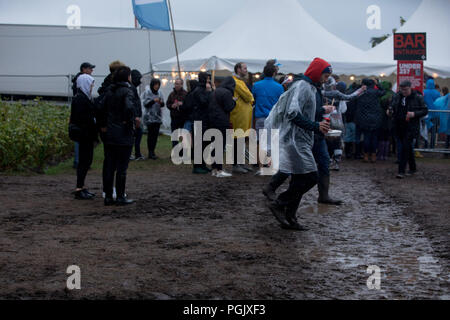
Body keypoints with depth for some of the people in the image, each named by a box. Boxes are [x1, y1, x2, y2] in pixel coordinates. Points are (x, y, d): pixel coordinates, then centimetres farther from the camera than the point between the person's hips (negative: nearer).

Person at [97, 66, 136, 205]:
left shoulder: (110, 91, 9)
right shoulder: (127, 91, -12)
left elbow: (101, 109, 9)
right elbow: (129, 107, -28)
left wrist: (103, 125, 15)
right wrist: (129, 122, -14)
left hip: (109, 134, 6)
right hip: (123, 135, -6)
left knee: (109, 165, 10)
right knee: (122, 167, 0)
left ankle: (108, 196, 13)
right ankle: (120, 197, 4)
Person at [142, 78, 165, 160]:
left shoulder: (159, 93, 14)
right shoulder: (147, 92, -2)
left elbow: (162, 105, 15)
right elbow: (145, 103, -10)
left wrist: (161, 102, -7)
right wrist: (153, 100, -23)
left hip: (158, 117, 5)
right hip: (150, 117, -5)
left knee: (155, 134, 4)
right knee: (151, 134, -8)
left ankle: (152, 152, 12)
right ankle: (150, 153, -4)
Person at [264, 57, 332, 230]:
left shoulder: (310, 88, 20)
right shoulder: (302, 86, -12)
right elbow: (293, 113, -22)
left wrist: (319, 125, 13)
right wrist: (315, 126, -20)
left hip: (301, 141, 11)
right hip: (295, 140, -11)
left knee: (300, 180, 11)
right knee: (310, 177, -13)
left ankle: (289, 218, 15)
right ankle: (278, 204, -6)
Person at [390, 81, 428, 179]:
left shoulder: (417, 98, -6)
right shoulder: (397, 96, 7)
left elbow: (425, 111, -3)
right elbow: (393, 107, 21)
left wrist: (414, 114, -19)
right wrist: (390, 111, -2)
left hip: (411, 127, -5)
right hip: (399, 126, 5)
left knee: (405, 147, -13)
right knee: (408, 148, 15)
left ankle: (401, 171, -13)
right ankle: (412, 168, 29)